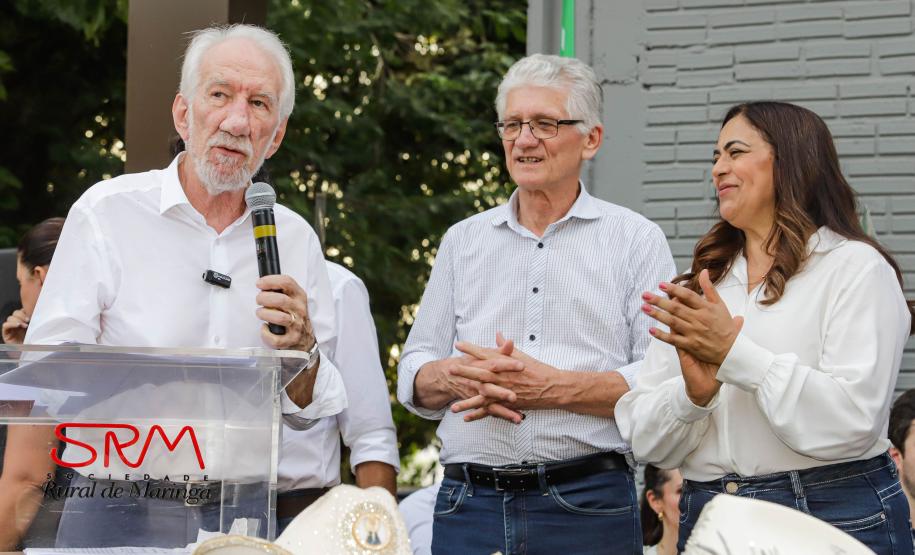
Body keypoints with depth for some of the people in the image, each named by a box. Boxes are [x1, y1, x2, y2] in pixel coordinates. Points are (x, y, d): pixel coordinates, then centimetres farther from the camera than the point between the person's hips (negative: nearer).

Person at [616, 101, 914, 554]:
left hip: (834, 517, -4)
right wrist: (694, 393, -14)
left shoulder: (855, 267, -4)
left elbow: (853, 422, -17)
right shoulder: (693, 287, 11)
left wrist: (734, 352, -17)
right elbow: (645, 442, 6)